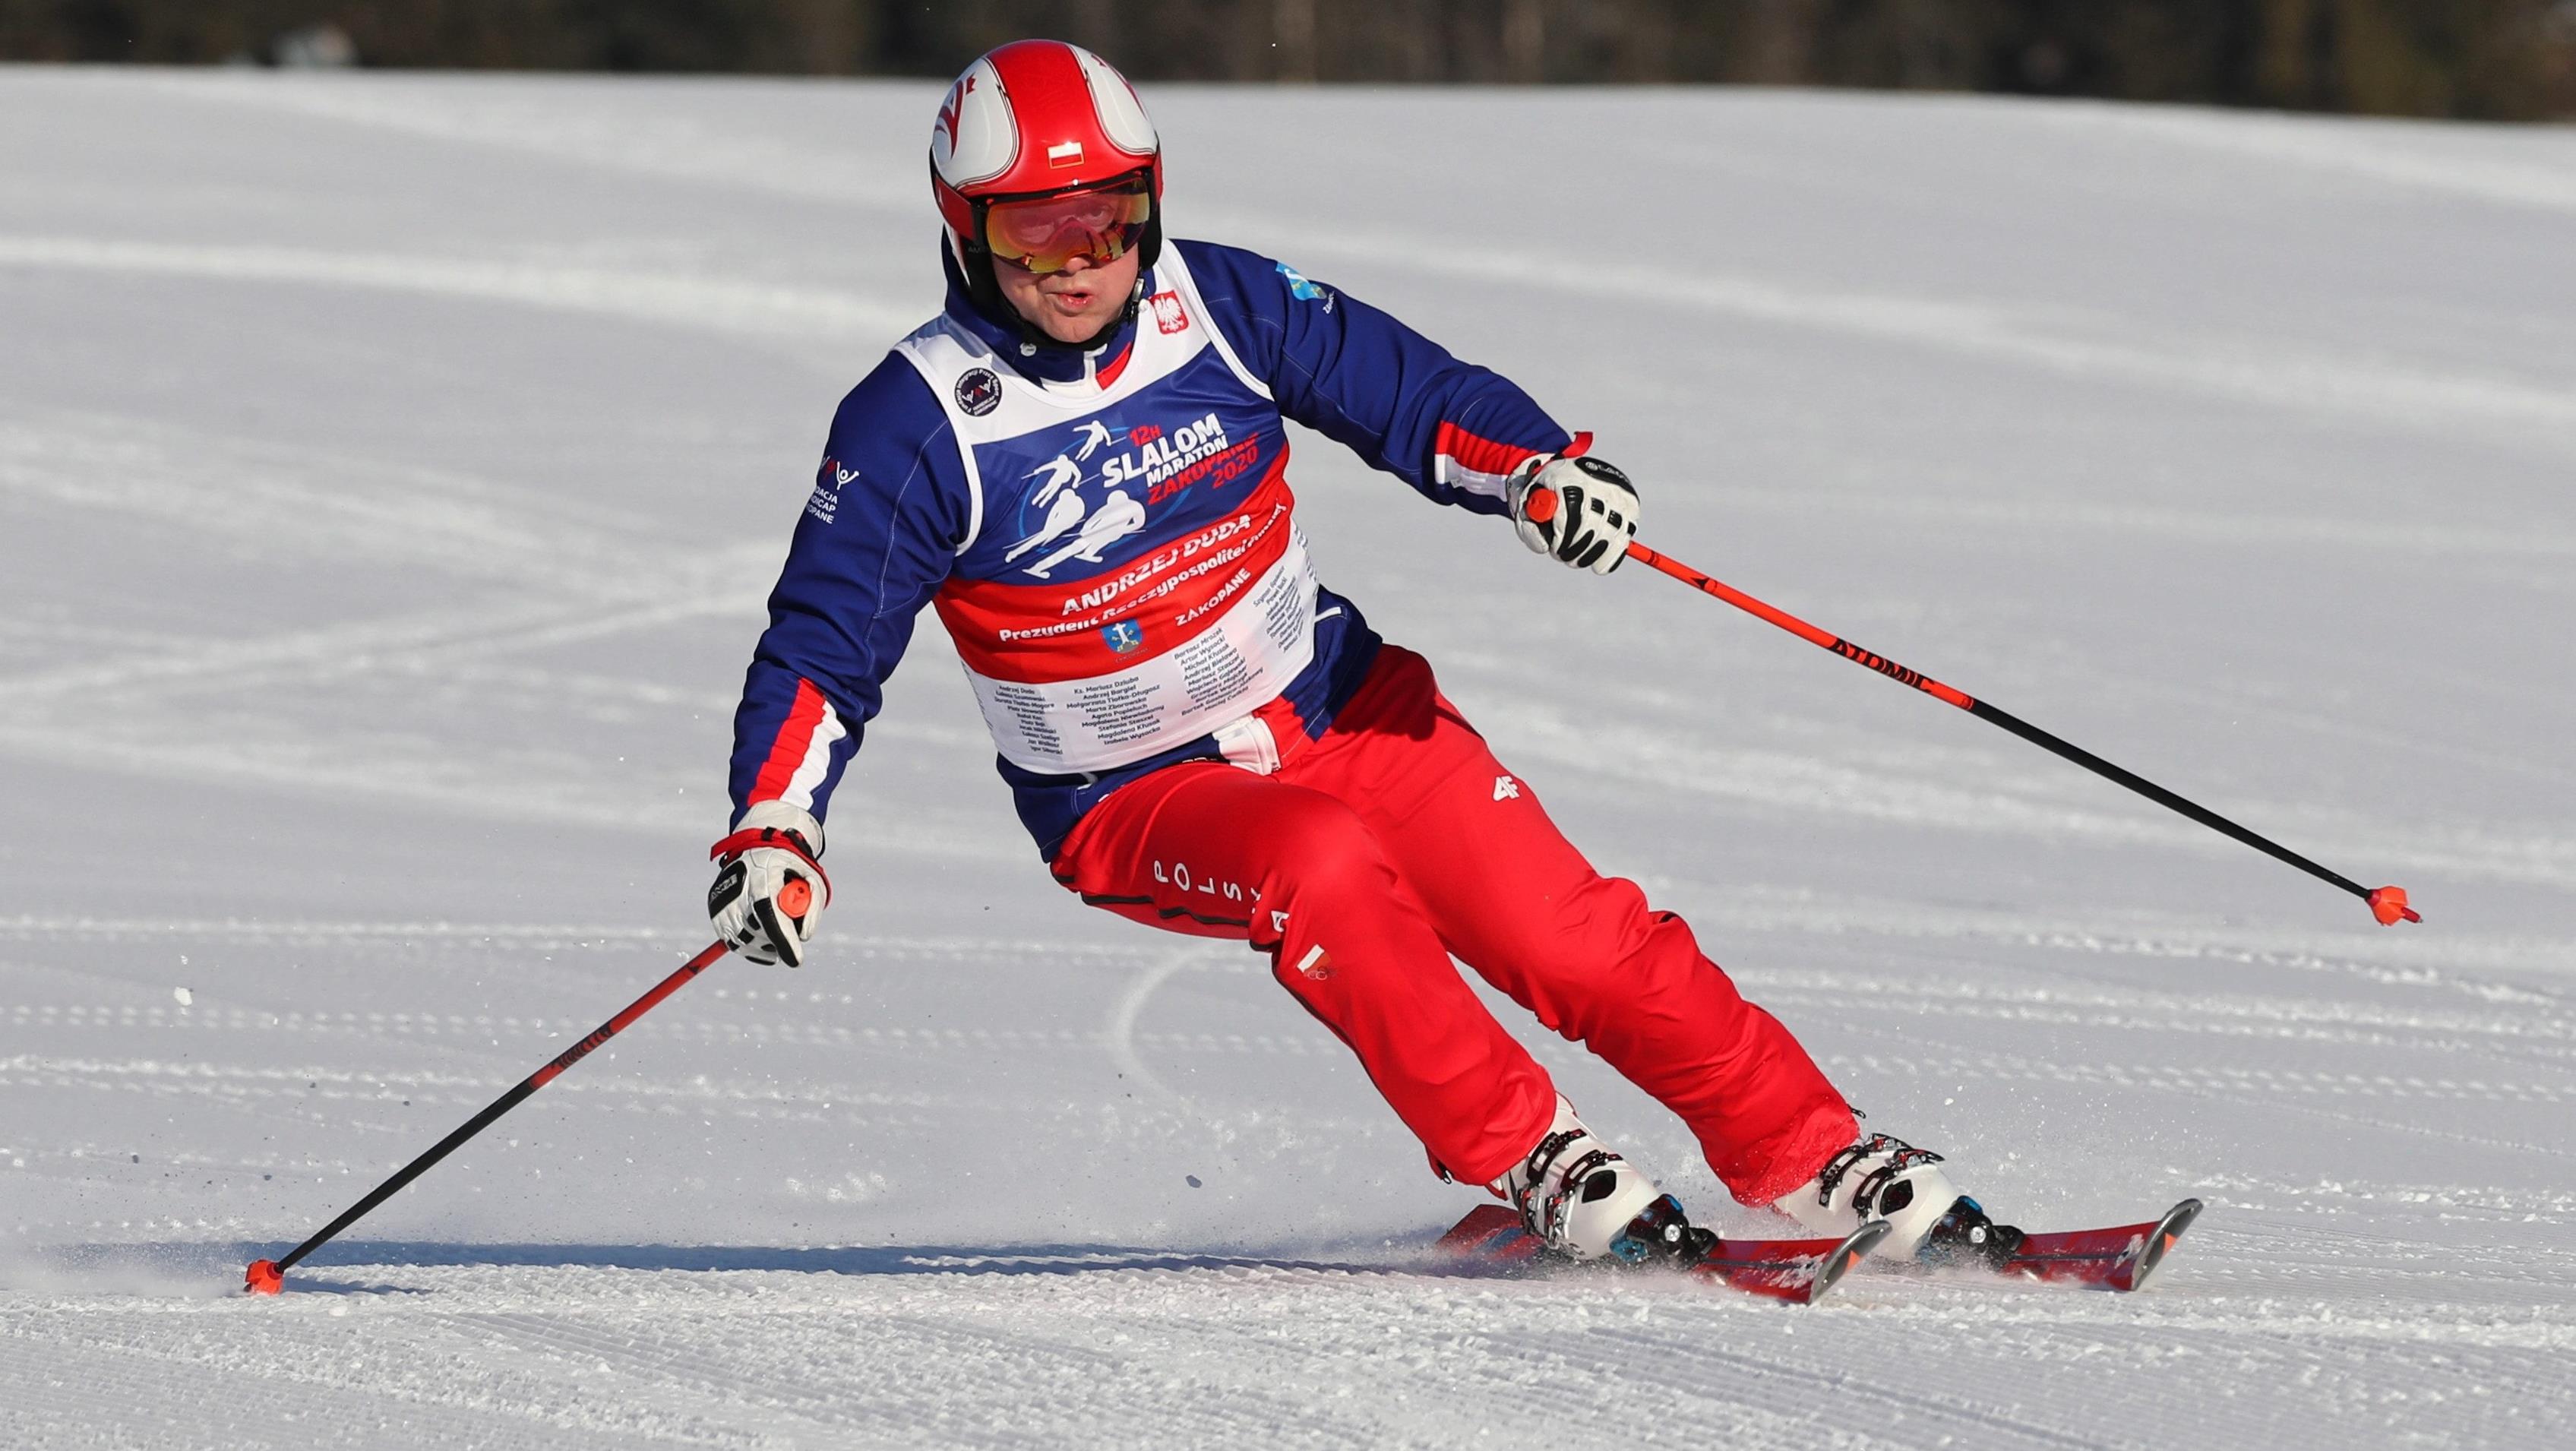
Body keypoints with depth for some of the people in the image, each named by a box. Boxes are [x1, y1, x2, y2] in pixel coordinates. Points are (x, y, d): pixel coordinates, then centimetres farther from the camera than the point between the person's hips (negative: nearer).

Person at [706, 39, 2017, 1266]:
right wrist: (770, 834, -23)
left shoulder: (1219, 305, -7)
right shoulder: (917, 427, -15)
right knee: (1323, 866, -34)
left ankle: (1813, 1162, 3)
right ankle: (1531, 1167, -22)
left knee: (1577, 940, -10)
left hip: (1338, 707, 3)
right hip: (1135, 801, -3)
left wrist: (1536, 465, -20)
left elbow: (1406, 390, 0)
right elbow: (821, 652, -10)